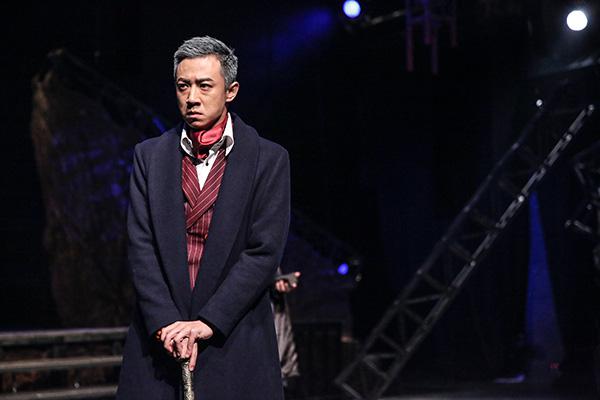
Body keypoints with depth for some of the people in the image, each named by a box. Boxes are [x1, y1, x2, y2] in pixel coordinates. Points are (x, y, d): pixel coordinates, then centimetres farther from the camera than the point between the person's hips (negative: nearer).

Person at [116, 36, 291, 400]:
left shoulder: (269, 159, 0)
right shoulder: (149, 156, 8)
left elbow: (265, 252, -7)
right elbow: (141, 247, 1)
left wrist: (206, 322, -13)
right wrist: (166, 323, -10)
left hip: (235, 339, -2)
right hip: (159, 338, 2)